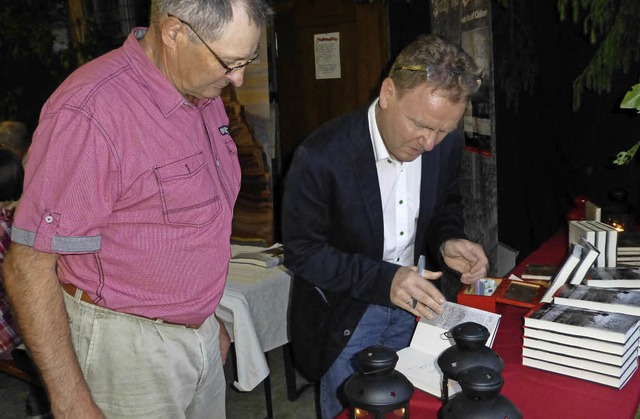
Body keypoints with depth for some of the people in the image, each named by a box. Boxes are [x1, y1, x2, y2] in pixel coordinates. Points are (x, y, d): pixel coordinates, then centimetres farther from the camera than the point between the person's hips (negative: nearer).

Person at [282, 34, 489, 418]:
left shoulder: (446, 144, -11)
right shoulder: (322, 157, -27)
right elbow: (302, 251, -21)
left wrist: (448, 242, -16)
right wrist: (384, 279, -32)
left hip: (414, 304, 5)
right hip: (346, 318, -4)